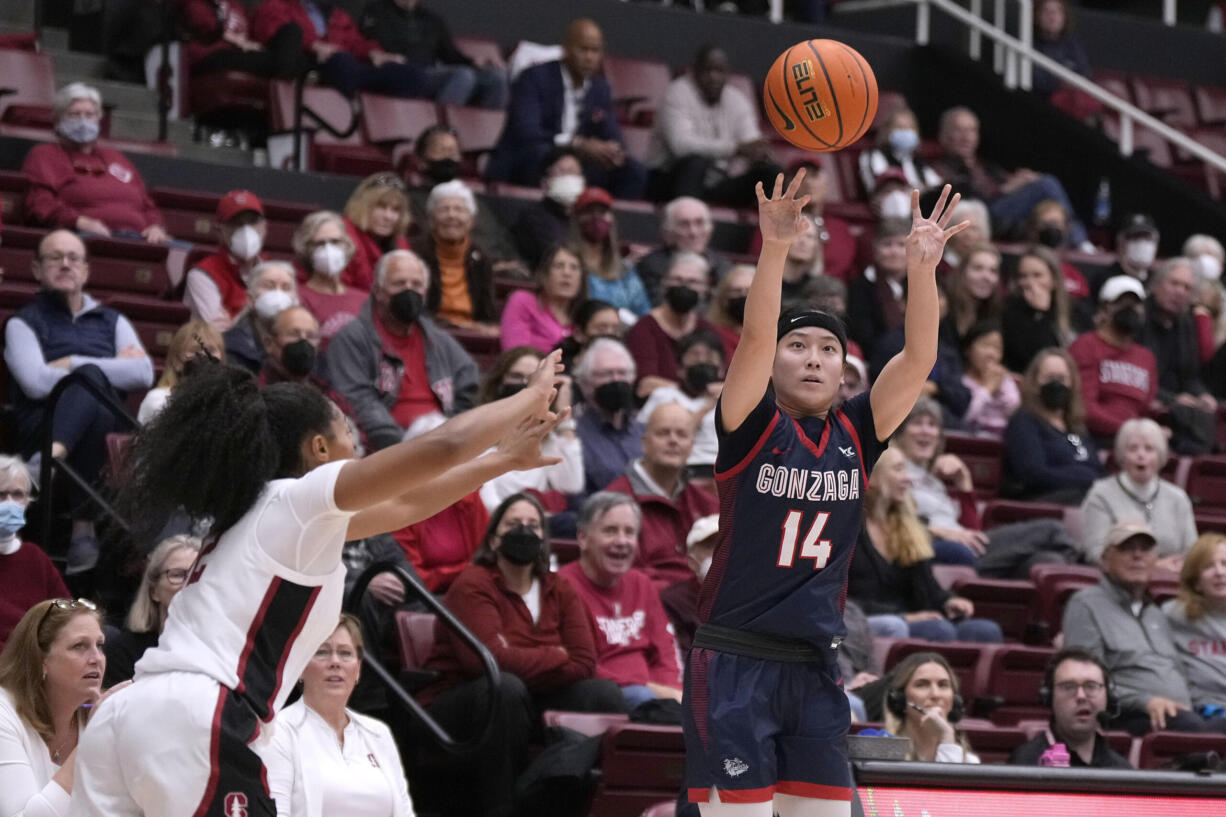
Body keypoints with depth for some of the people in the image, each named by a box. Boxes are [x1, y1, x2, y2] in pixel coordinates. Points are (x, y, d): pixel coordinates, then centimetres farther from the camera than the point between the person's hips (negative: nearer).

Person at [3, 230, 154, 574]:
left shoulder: (112, 322, 24)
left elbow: (143, 374, 5)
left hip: (108, 432, 2)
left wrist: (74, 364, 0)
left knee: (90, 377, -30)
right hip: (43, 429, -2)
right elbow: (36, 383, -6)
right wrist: (111, 367, 1)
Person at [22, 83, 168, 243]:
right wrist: (80, 222, -17)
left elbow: (147, 207, 33)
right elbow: (39, 206, 1)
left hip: (136, 236, 5)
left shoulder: (115, 158, 36)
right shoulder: (43, 156, 19)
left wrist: (156, 227, 7)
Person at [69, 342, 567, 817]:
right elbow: (445, 446, -4)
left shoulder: (256, 511, 27)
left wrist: (507, 459, 41)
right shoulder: (299, 498, 1)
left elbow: (403, 506, 37)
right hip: (191, 723, -9)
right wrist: (534, 395, 12)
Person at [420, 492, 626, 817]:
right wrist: (554, 658, -12)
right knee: (504, 687, -37)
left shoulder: (560, 591, 8)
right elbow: (488, 658, -24)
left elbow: (585, 663, -5)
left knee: (603, 693, -16)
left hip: (527, 710, 5)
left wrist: (525, 663, -18)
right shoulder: (472, 586, -8)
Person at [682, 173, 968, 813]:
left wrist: (922, 267, -17)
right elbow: (754, 338, -20)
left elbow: (918, 358, -4)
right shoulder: (751, 427, -3)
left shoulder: (855, 436, 8)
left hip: (814, 668, 5)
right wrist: (774, 249, -34)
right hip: (734, 660, -5)